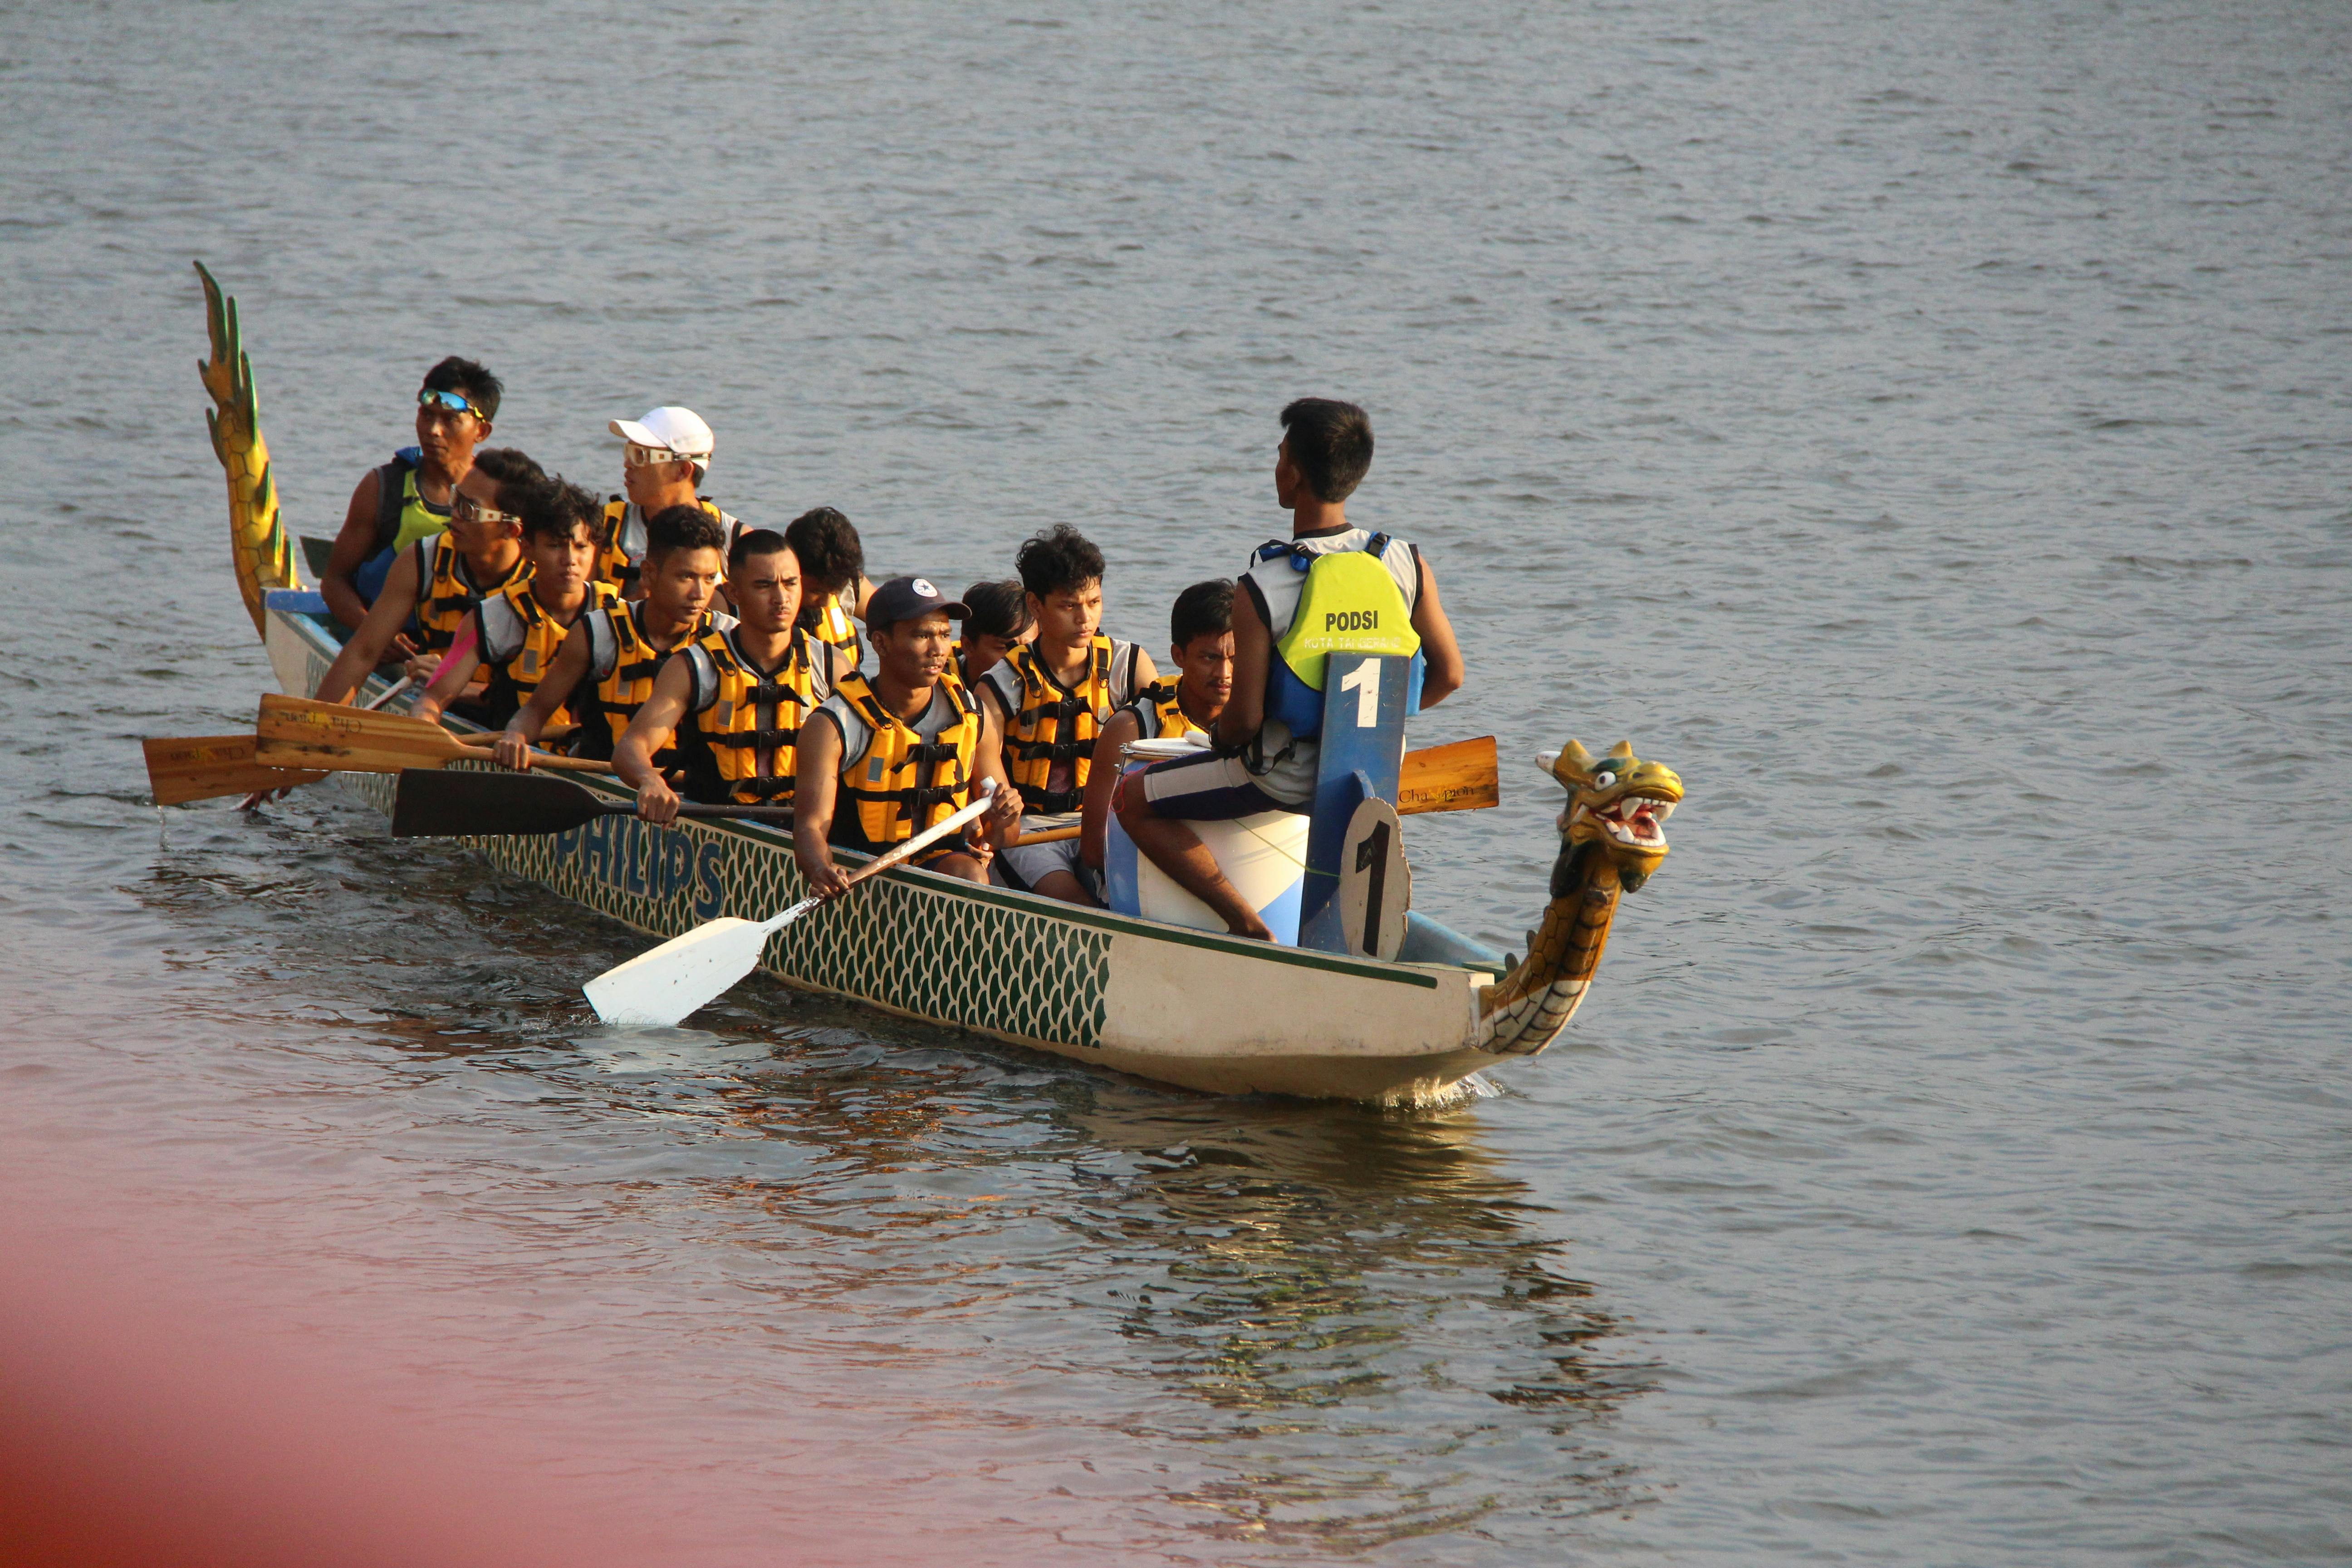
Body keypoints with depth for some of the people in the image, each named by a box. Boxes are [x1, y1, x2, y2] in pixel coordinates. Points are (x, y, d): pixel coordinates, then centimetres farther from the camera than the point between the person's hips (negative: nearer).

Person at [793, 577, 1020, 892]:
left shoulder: (975, 719, 3)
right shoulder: (834, 727, -10)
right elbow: (810, 825, -21)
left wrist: (1002, 821, -14)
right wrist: (820, 871, -44)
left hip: (939, 860, 2)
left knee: (970, 875, -28)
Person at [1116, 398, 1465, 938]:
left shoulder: (1261, 591, -22)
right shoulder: (1409, 567, -11)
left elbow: (1244, 720, -19)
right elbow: (1447, 676, -2)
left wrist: (1222, 742, 5)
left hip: (1283, 781, -5)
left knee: (1132, 800, 13)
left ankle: (1245, 922, 3)